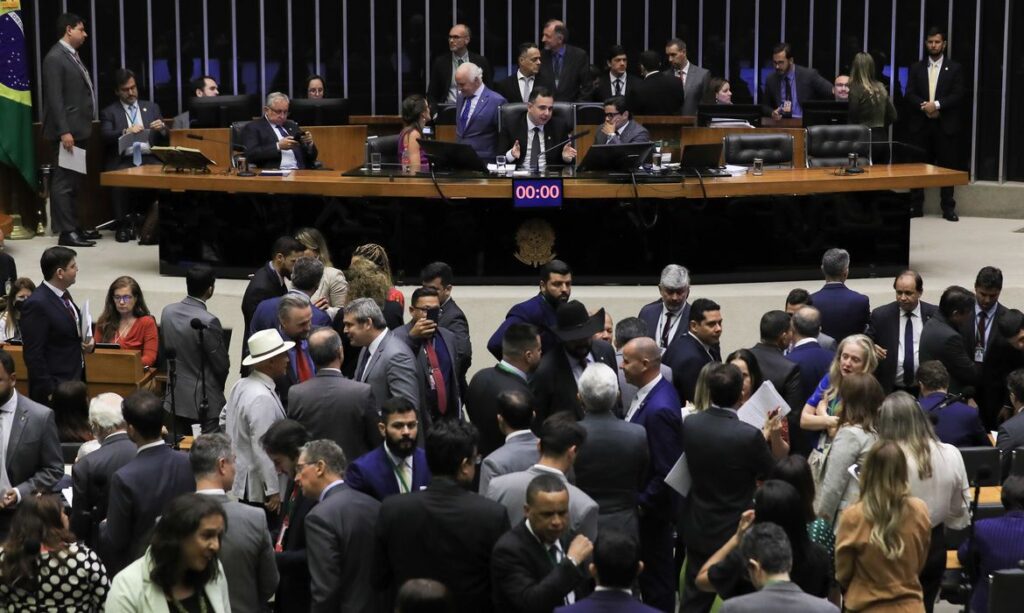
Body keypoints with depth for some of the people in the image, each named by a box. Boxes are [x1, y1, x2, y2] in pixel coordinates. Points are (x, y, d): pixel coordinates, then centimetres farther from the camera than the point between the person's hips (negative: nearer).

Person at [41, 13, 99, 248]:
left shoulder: (73, 56, 16)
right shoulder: (55, 58, -13)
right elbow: (55, 99, -19)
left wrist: (79, 128, 17)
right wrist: (64, 132, -23)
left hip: (78, 129, 10)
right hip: (67, 131, -10)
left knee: (74, 182, 14)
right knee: (64, 182, -7)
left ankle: (74, 226, 20)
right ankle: (66, 232, -7)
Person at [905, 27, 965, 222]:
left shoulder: (955, 68, 5)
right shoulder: (916, 68, 11)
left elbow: (958, 95, -5)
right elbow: (909, 94, 2)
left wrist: (937, 105, -17)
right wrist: (924, 106, -16)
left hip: (946, 125, -2)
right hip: (920, 124, 2)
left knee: (948, 167, 0)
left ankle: (948, 207, 4)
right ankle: (915, 205, 9)